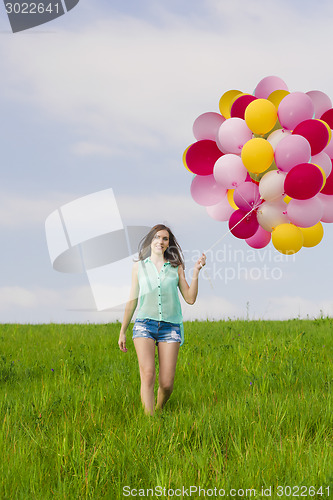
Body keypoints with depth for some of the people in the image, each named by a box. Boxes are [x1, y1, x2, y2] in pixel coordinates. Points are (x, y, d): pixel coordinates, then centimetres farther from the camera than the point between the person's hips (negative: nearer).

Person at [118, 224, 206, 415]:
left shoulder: (176, 268, 9)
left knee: (166, 383, -6)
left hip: (170, 326, 0)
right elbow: (132, 300, 15)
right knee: (147, 374, -21)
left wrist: (196, 272, -5)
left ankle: (159, 410, 24)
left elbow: (190, 299, 5)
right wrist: (123, 331, 17)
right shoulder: (139, 266, 10)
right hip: (145, 324, 0)